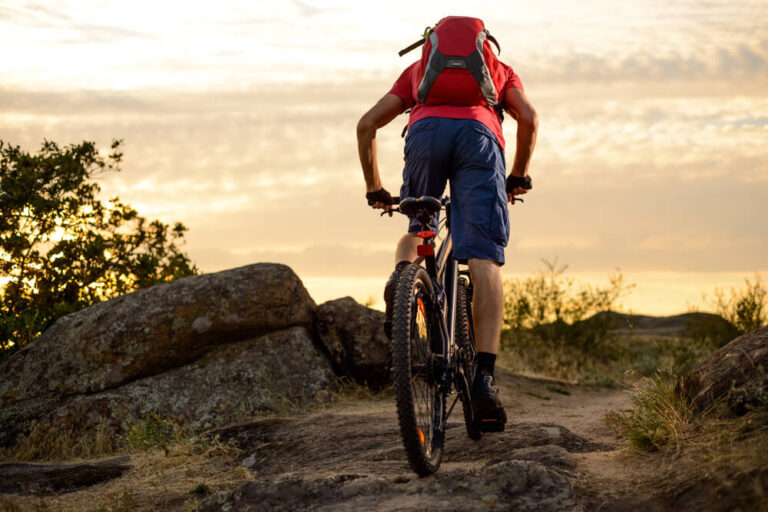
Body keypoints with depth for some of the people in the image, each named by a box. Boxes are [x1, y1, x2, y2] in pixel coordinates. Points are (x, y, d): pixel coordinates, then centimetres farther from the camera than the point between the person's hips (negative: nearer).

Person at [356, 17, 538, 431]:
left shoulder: (418, 69, 39)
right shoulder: (499, 69, 37)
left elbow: (367, 125, 27)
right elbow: (528, 118, 16)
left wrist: (374, 188, 34)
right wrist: (519, 175, 28)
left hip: (426, 132, 1)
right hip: (479, 135, -1)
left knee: (417, 228, 29)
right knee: (484, 261, -8)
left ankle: (401, 274, -5)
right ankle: (484, 376, -21)